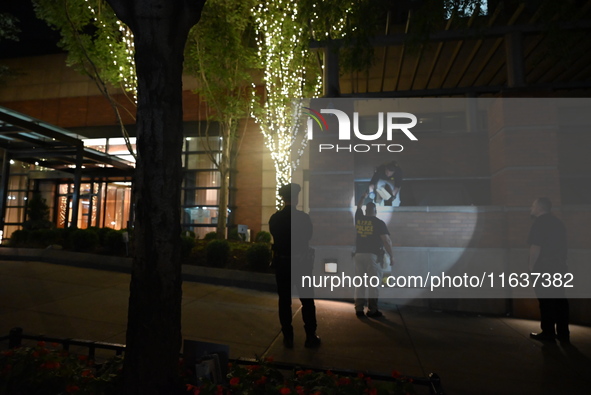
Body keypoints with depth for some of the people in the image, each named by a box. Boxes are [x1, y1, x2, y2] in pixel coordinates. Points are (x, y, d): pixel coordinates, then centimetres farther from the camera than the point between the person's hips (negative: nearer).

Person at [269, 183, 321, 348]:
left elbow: (275, 237, 8)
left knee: (284, 300, 9)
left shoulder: (274, 218, -6)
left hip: (281, 262, 2)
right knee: (307, 300, 10)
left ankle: (288, 337, 15)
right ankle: (310, 336, 16)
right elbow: (309, 237, 4)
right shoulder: (304, 217, -12)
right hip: (301, 261, -2)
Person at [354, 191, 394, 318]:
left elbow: (358, 207, 29)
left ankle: (359, 309, 11)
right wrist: (391, 255, -1)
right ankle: (372, 310, 2)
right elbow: (386, 240, -9)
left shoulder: (359, 219, 8)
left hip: (359, 254, 4)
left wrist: (363, 197, 46)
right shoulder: (379, 223, -4)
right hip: (372, 255, -4)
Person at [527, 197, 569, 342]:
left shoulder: (539, 223, -11)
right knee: (560, 299, 10)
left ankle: (548, 333, 3)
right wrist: (561, 261, 20)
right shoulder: (558, 222, 14)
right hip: (559, 267, 8)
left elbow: (535, 247, -17)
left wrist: (531, 266, -10)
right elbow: (562, 246, 17)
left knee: (546, 300, -2)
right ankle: (563, 333, 15)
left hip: (544, 268, -8)